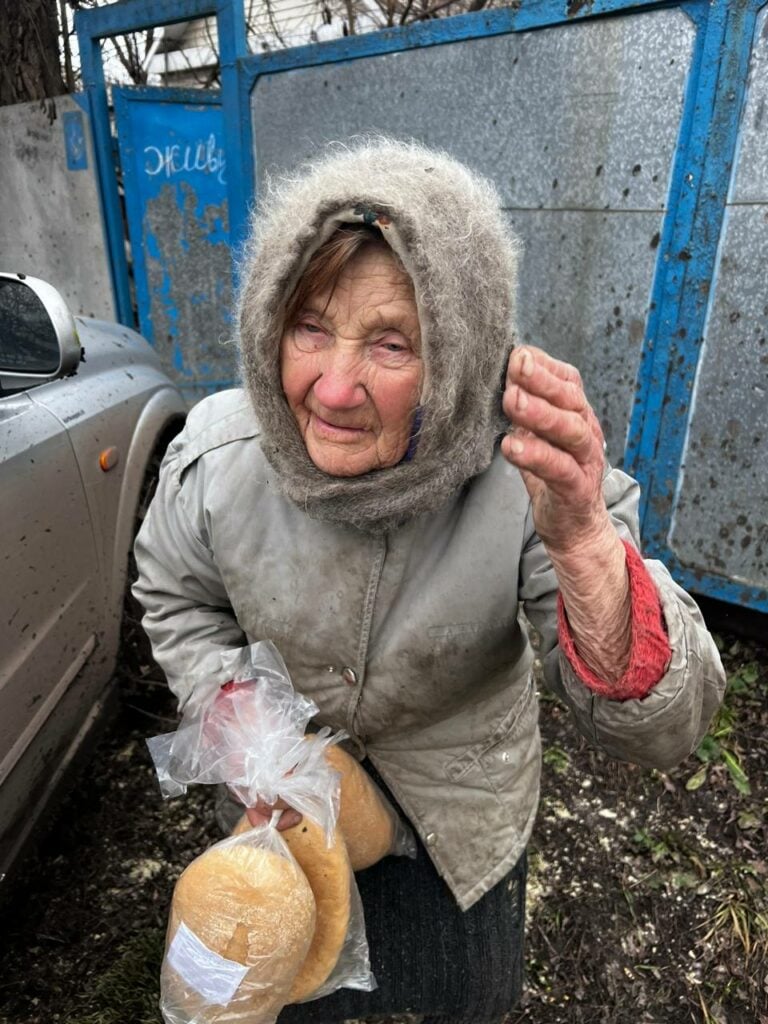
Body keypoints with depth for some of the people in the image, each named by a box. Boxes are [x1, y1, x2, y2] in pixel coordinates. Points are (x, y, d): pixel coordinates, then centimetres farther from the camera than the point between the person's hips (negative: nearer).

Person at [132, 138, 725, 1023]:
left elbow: (661, 728, -35)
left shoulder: (531, 474, -34)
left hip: (462, 799, 0)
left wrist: (583, 539, -54)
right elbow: (177, 595, -4)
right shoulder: (214, 462, -27)